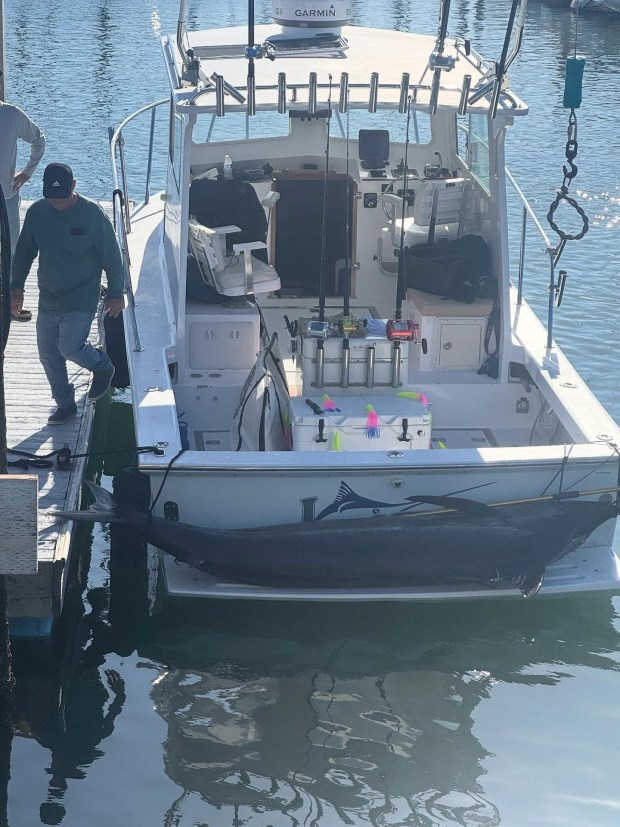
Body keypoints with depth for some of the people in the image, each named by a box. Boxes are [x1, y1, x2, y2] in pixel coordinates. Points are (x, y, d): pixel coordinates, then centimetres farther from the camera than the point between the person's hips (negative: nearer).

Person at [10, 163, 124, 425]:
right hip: (48, 299, 5)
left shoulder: (92, 214, -15)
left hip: (81, 300, -5)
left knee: (70, 347, -17)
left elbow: (111, 256, -7)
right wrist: (17, 286, 3)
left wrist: (115, 293, -5)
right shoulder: (37, 212, -3)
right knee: (48, 353, 9)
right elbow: (24, 251, 9)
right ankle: (65, 405, 26)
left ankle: (103, 367, 15)